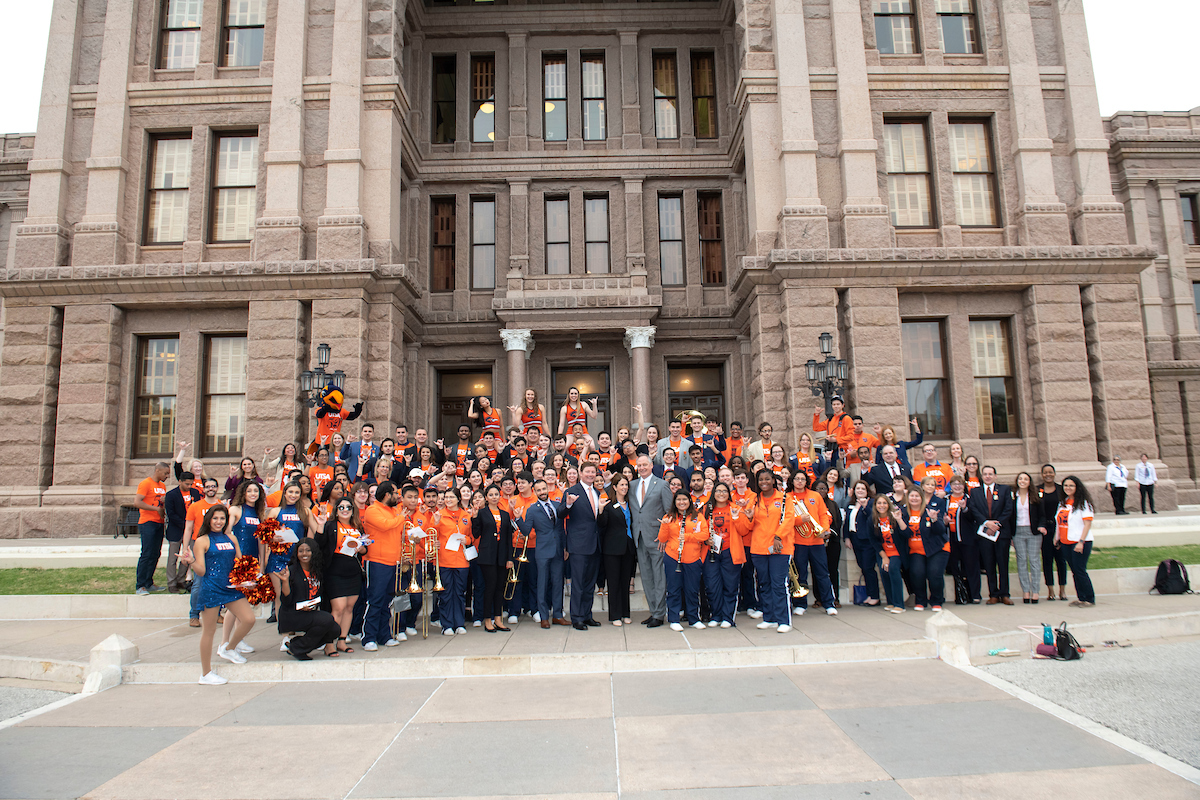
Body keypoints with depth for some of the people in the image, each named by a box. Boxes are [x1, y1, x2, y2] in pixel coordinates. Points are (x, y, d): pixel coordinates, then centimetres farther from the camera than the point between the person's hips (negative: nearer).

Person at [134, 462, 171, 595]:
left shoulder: (162, 486, 17)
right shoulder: (146, 483, -7)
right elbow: (137, 502, -17)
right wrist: (156, 508, -17)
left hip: (159, 523, 8)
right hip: (147, 523, -8)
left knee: (156, 554, 9)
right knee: (147, 554, -9)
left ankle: (149, 584, 16)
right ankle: (140, 586, -3)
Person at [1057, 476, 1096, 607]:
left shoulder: (1083, 503, -9)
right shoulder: (1062, 503, 13)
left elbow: (1088, 523, -14)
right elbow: (1059, 522, 18)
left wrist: (1081, 542, -20)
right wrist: (1058, 537, 12)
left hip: (1080, 543, -7)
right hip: (1066, 543, 7)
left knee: (1080, 571, -7)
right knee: (1074, 571, 10)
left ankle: (1089, 599, 4)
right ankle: (1080, 598, 16)